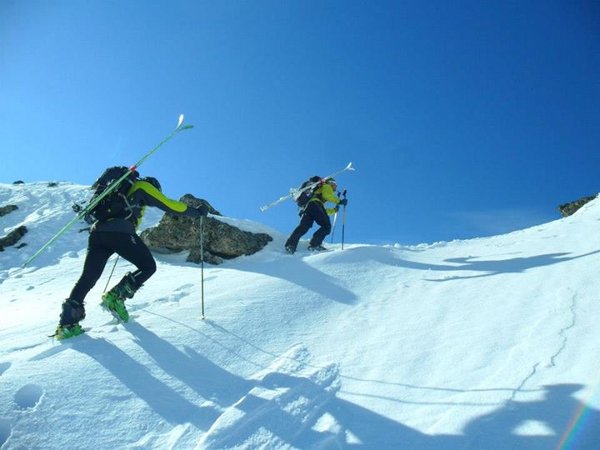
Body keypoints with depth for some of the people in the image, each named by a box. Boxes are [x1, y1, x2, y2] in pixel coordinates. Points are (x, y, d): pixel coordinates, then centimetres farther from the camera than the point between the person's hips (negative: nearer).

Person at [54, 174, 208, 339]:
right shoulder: (144, 186, 15)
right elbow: (170, 206, 9)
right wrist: (196, 211, 20)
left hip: (97, 231, 7)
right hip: (120, 232, -7)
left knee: (88, 277, 6)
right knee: (148, 266, 8)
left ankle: (67, 322, -4)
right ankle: (116, 297, -5)